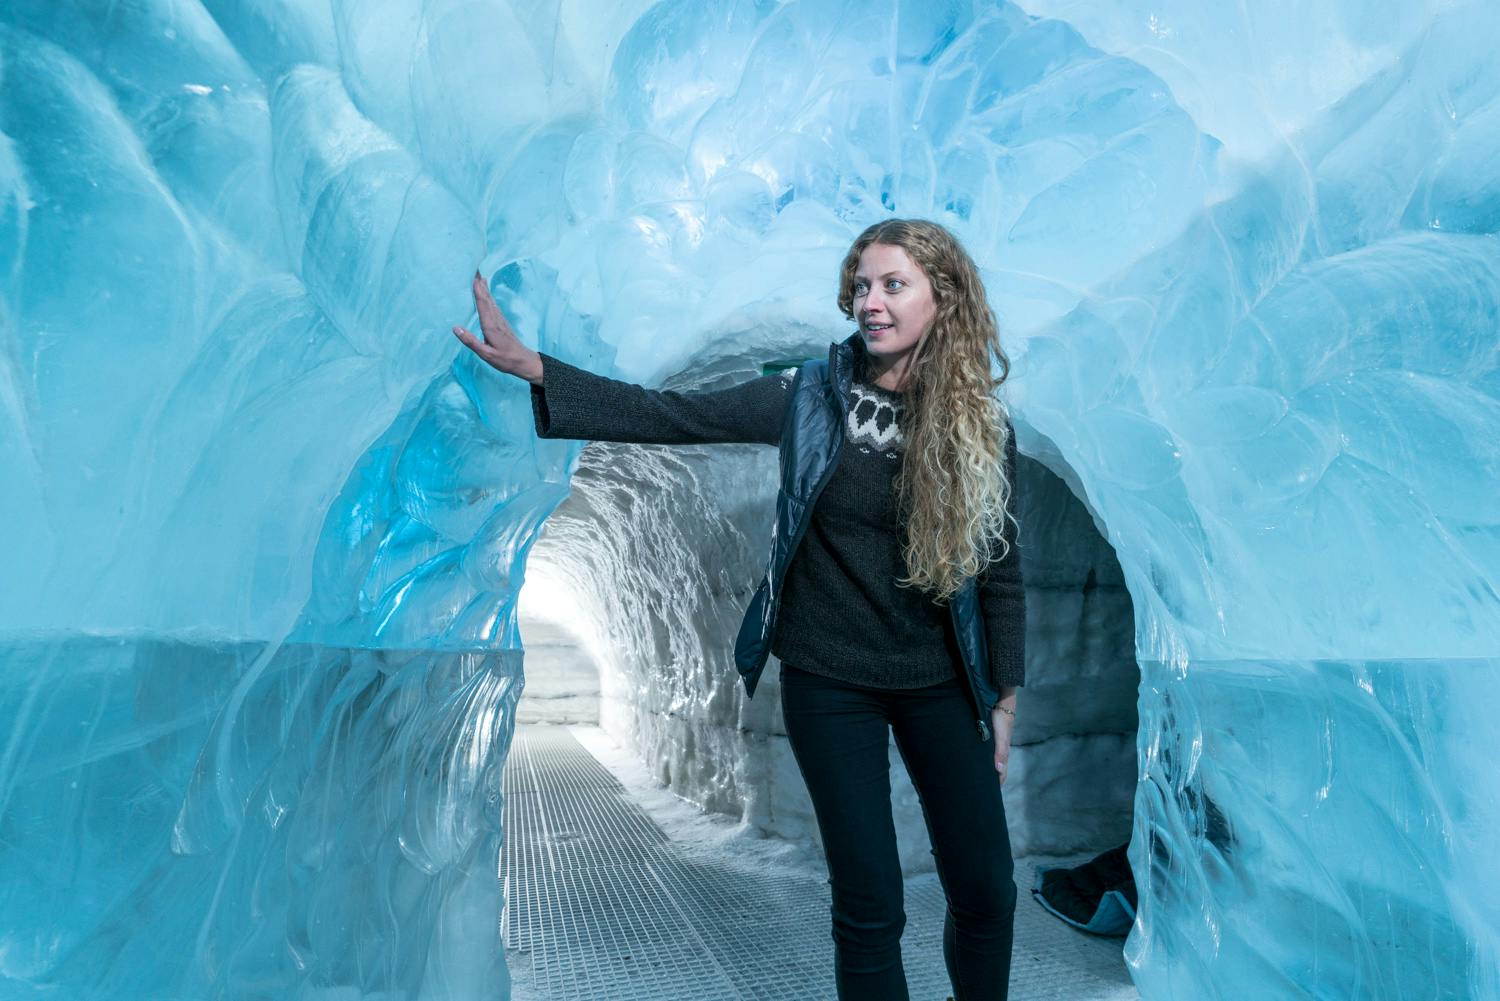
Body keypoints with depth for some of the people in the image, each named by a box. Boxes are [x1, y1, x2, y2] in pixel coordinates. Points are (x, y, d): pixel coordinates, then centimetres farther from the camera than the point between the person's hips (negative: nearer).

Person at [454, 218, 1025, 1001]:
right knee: (869, 903, 5)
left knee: (986, 890, 12)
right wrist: (530, 367, -18)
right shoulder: (810, 395, -7)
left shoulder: (981, 423, -4)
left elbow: (999, 567, 1)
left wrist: (1004, 697, 3)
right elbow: (667, 416, -11)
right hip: (829, 681, -1)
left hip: (939, 684, 2)